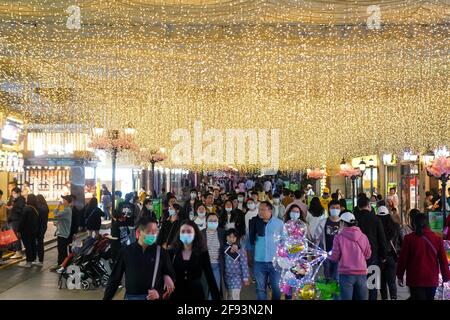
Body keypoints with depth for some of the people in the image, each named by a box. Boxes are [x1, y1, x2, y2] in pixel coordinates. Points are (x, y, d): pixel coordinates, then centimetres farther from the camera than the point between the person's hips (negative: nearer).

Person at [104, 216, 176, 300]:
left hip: (153, 297, 0)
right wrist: (107, 298, 4)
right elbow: (115, 278, 7)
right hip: (131, 297, 1)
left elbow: (171, 276, 5)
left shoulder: (161, 252, -1)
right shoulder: (126, 251, 1)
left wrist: (160, 293, -11)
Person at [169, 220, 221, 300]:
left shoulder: (202, 253, -1)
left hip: (196, 295, 0)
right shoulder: (172, 252, 1)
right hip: (176, 294, 1)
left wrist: (216, 297, -6)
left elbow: (210, 276, -2)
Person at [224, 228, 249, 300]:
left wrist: (245, 278, -10)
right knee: (229, 296, 17)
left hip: (237, 277, -4)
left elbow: (244, 265, -9)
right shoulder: (224, 248, 0)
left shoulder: (241, 250, -11)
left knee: (235, 297, -10)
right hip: (227, 277, 4)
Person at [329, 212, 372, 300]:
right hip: (361, 273, 3)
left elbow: (335, 257, -4)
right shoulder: (363, 236, 1)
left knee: (346, 297, 1)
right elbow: (368, 255, 10)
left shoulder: (339, 237, -7)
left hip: (346, 273, -3)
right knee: (362, 297, 14)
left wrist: (328, 256, 17)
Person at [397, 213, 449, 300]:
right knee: (429, 297, 18)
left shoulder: (409, 238, -9)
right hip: (432, 280, 3)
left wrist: (400, 276, 5)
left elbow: (403, 259, -5)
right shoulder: (437, 238, -1)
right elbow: (443, 260, 3)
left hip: (415, 280, -3)